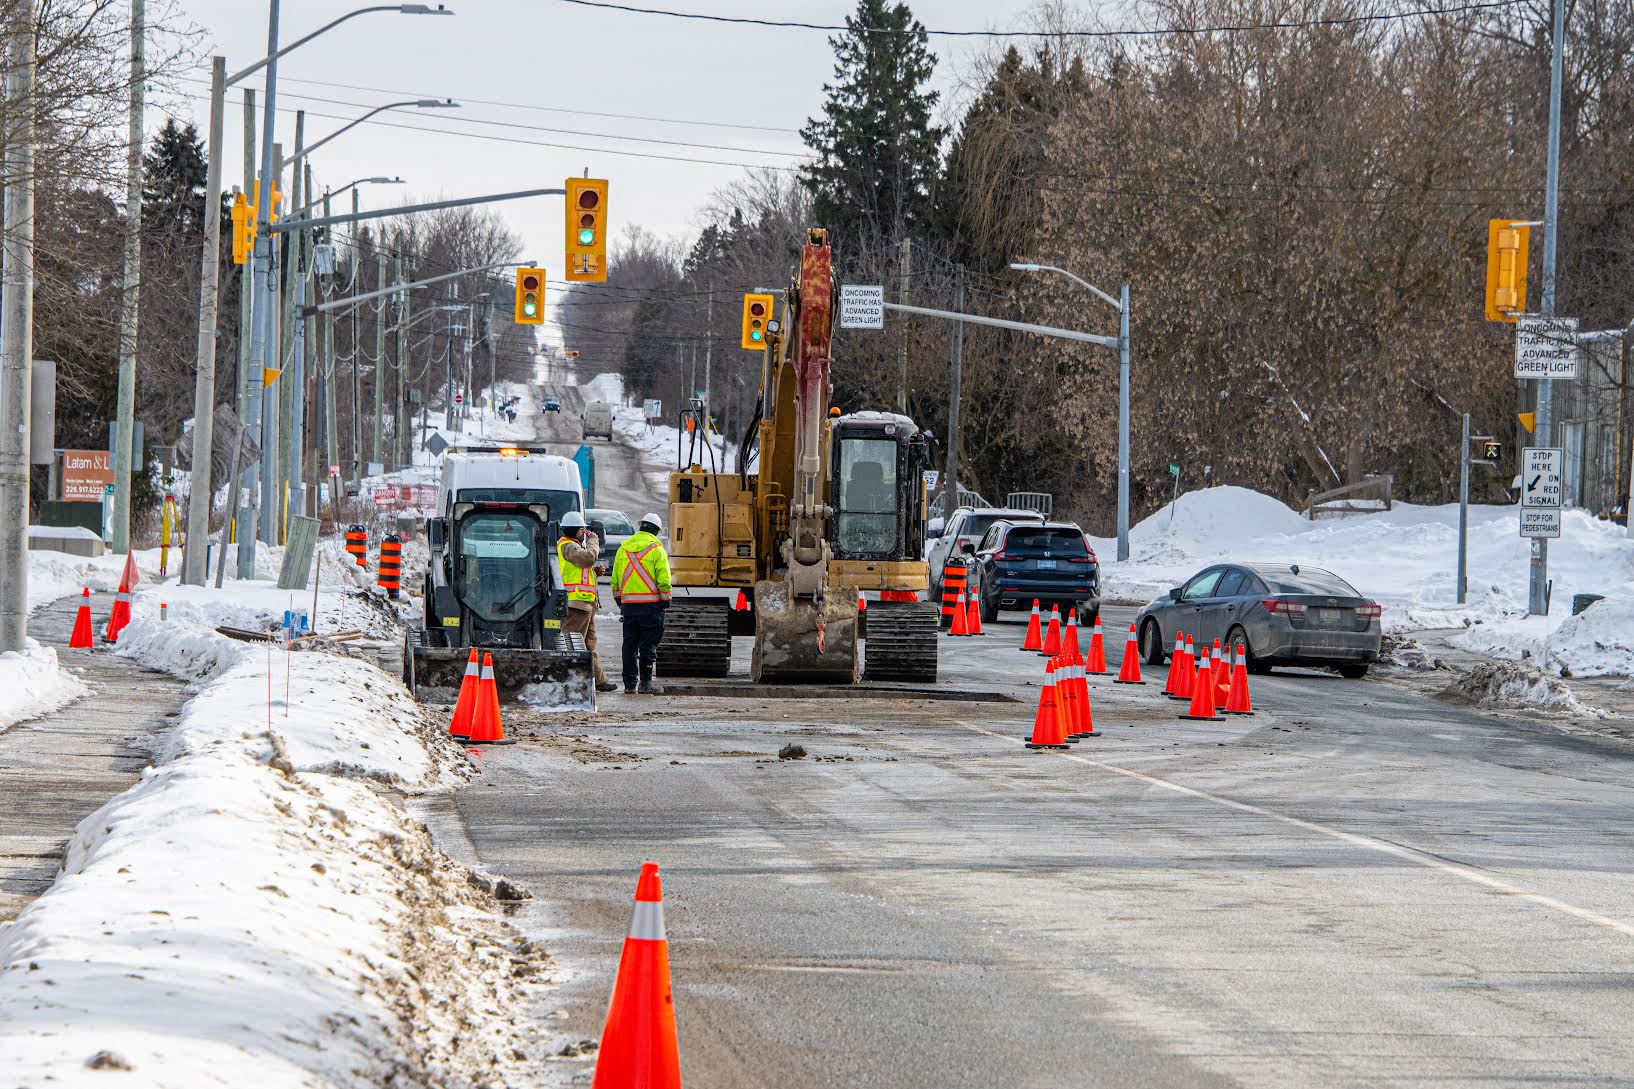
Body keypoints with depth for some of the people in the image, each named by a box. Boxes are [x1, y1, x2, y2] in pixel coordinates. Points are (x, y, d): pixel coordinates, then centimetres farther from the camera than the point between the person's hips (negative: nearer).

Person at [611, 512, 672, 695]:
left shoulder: (623, 548, 10)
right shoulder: (656, 549, -5)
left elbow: (615, 579, 14)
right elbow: (663, 579, -9)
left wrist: (619, 601, 22)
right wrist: (666, 601, 0)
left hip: (628, 602, 4)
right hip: (651, 603, -4)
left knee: (630, 643, 9)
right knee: (648, 643, -1)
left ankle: (629, 683, 10)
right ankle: (646, 682, -4)